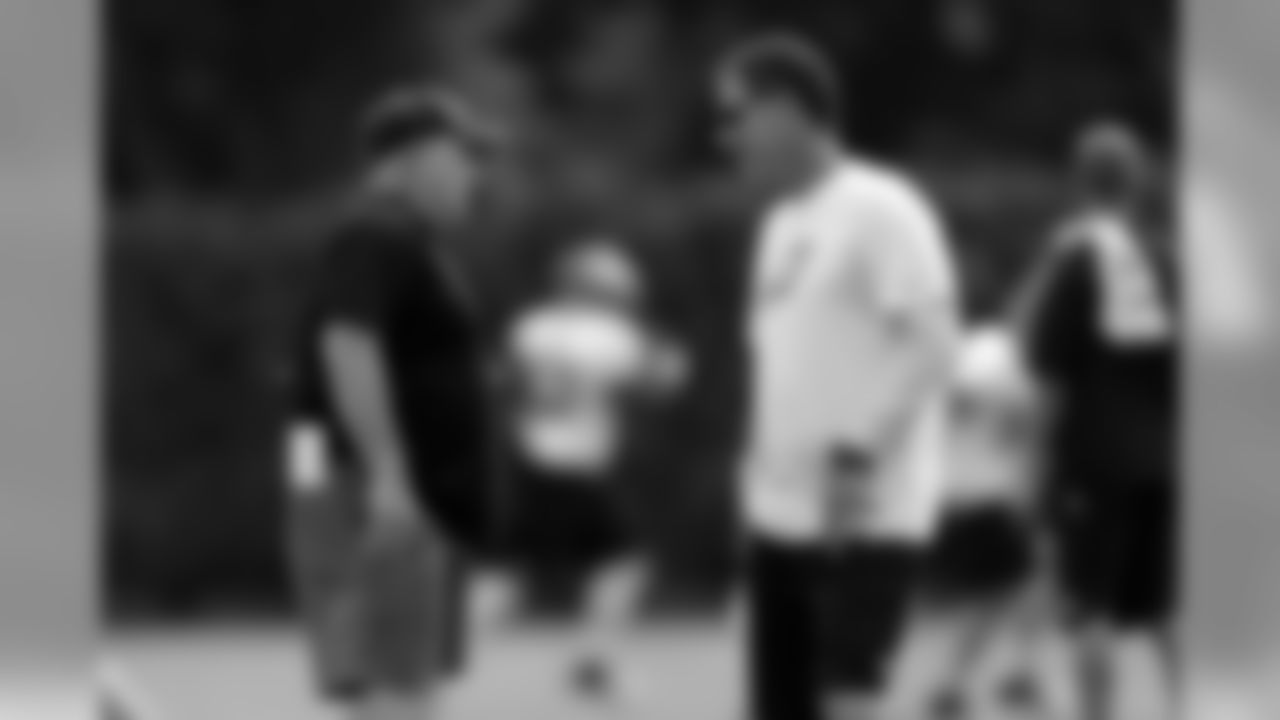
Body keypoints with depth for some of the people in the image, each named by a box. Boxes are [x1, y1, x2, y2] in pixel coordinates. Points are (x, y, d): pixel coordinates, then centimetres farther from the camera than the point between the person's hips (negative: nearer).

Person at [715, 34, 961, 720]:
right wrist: (760, 468, 13)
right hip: (781, 516, 9)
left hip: (867, 519, -9)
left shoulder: (880, 209, -10)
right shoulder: (782, 222, 17)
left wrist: (860, 456, -23)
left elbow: (933, 346, -16)